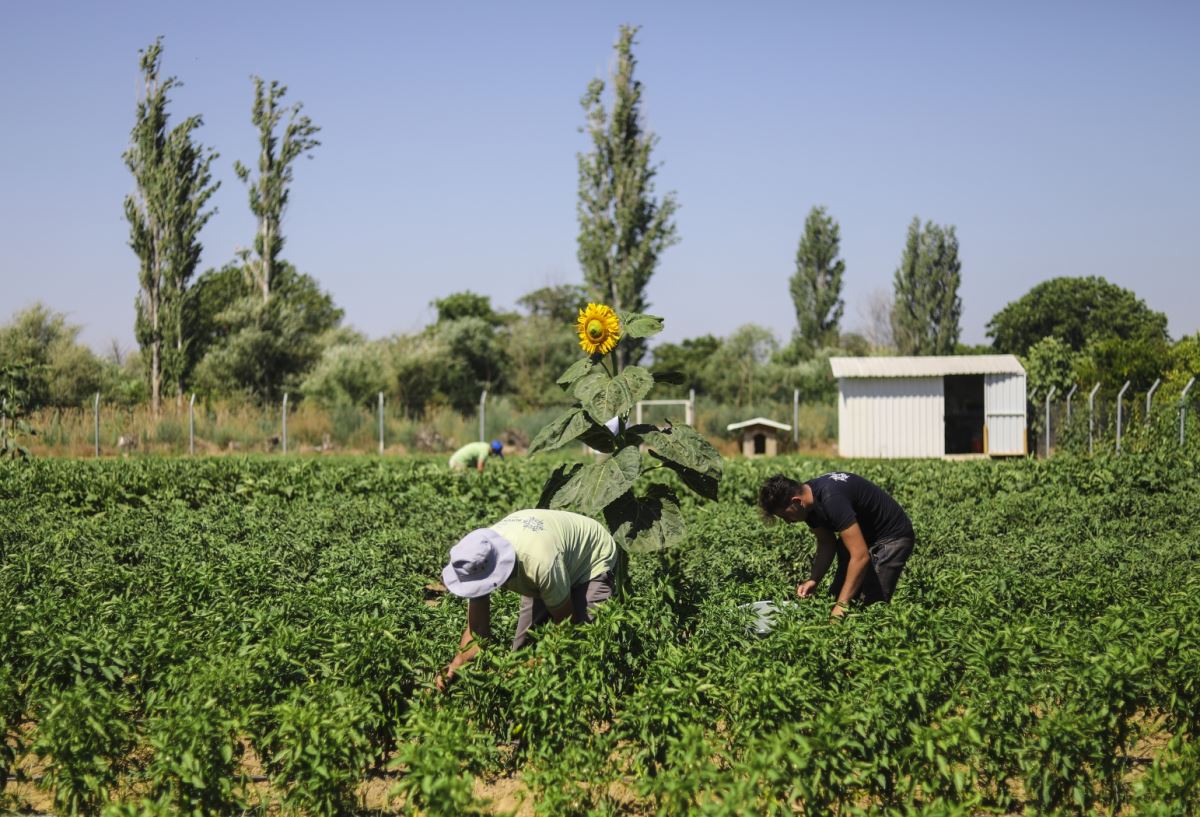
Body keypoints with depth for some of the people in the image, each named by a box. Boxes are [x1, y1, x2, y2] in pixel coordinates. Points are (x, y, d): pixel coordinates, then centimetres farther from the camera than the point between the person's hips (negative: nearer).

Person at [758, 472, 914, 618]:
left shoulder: (831, 499, -34)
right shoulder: (809, 501, -6)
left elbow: (860, 556, -37)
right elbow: (827, 544, 5)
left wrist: (842, 605, -36)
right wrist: (813, 580, -11)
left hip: (892, 536, -9)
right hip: (865, 534, 9)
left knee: (871, 604, -18)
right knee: (836, 597, 5)